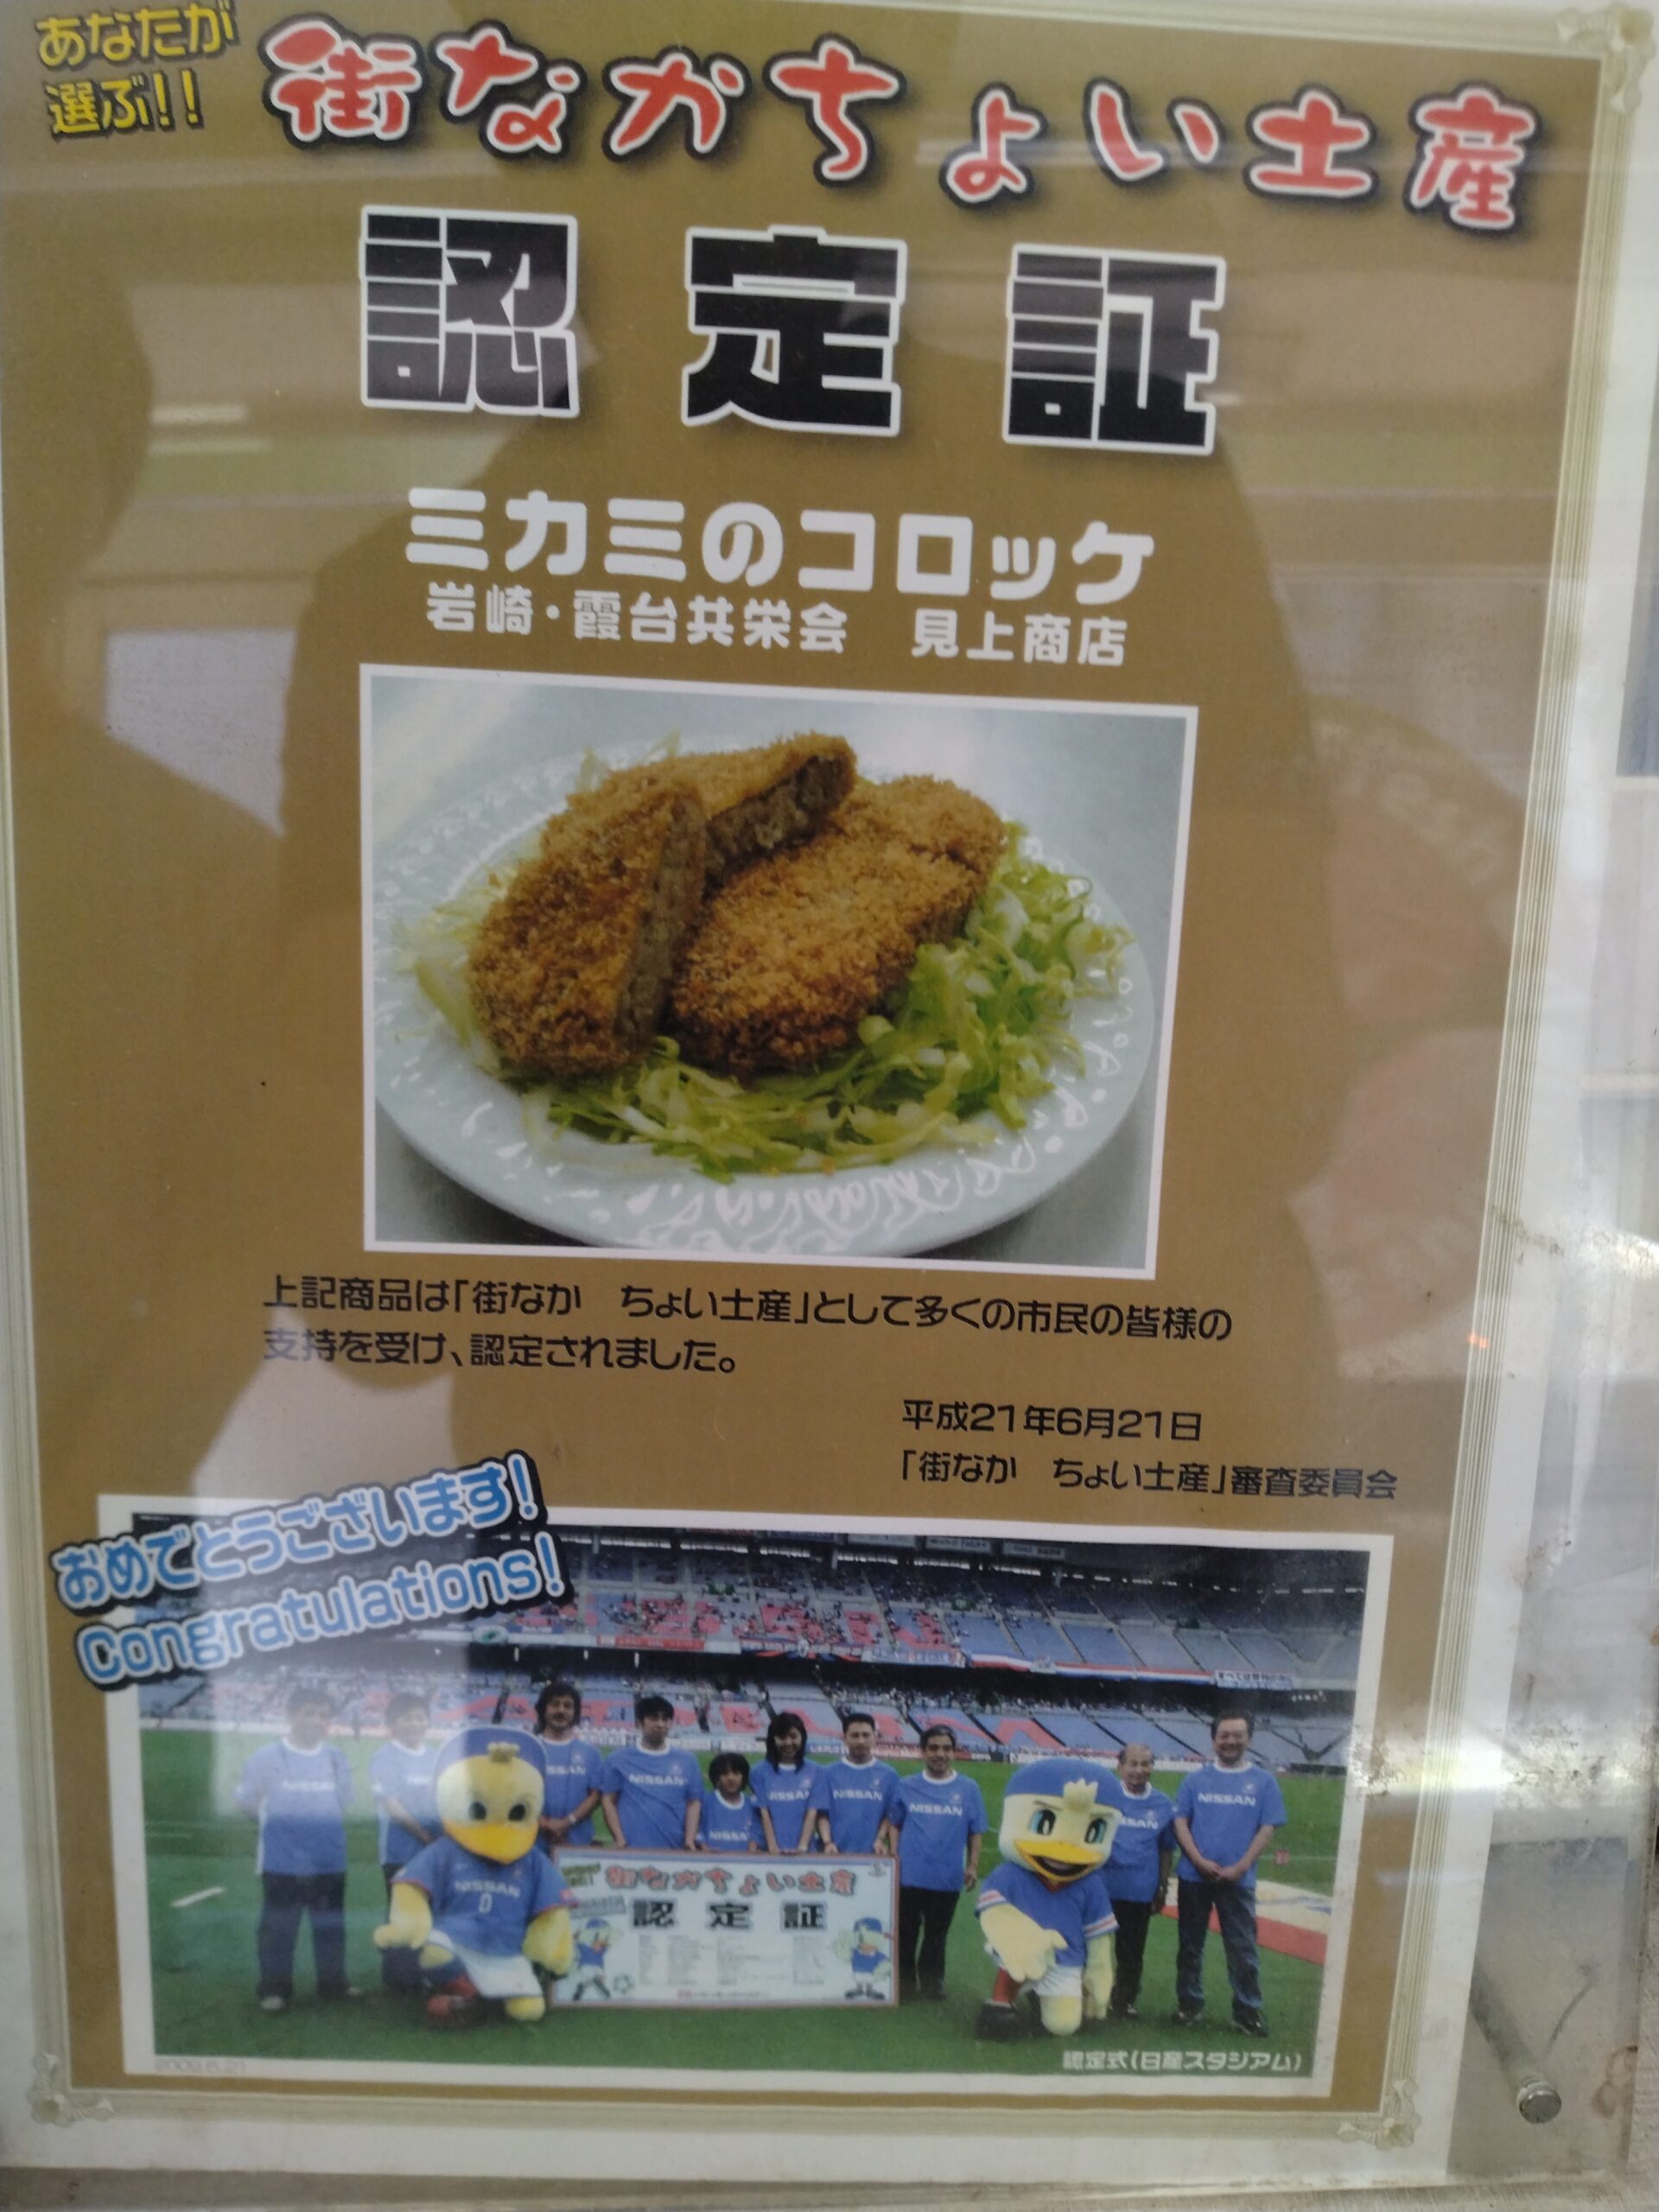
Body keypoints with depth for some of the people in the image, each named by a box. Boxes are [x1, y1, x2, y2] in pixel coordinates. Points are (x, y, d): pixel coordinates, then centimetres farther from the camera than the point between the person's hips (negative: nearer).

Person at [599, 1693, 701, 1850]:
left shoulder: (686, 1761, 9)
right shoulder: (619, 1760, 4)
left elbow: (694, 1803, 8)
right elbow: (608, 1801, 2)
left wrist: (690, 1841, -4)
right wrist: (620, 1842, -7)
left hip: (674, 1851, 2)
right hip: (631, 1850, -2)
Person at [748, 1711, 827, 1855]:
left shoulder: (815, 1771, 5)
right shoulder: (760, 1772, 4)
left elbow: (812, 1813, -1)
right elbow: (764, 1814, -1)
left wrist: (802, 1847, -12)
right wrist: (773, 1848, -12)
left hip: (804, 1852, 0)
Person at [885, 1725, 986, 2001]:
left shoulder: (968, 1789, -1)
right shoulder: (907, 1787, 1)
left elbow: (975, 1832, 4)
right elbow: (893, 1823, 7)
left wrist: (972, 1866, -2)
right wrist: (894, 1855, -4)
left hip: (948, 1878, 0)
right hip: (909, 1875, 0)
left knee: (937, 1935, 13)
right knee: (905, 1932, 9)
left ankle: (932, 1983, 27)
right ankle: (904, 1983, 23)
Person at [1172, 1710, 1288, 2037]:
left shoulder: (1263, 1782, 1)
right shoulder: (1196, 1780, 4)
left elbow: (1267, 1829, -2)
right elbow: (1181, 1823, 2)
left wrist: (1240, 1867, -11)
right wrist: (1200, 1861, -12)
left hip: (1238, 1879, -1)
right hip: (1194, 1876, 1)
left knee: (1242, 1948, 0)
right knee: (1190, 1944, 9)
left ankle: (1248, 2011, 10)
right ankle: (1189, 2004, 21)